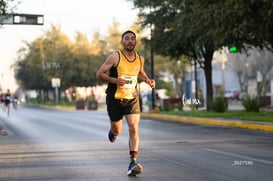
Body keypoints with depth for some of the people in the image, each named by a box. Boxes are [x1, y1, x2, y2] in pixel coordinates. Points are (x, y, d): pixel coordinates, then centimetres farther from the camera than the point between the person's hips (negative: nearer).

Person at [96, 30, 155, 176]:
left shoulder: (140, 59, 2)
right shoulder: (115, 57, -12)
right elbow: (99, 74, -10)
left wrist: (147, 80, 3)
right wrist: (115, 80, -25)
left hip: (132, 99, 2)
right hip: (114, 99, -2)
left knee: (134, 128, -16)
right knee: (117, 131, 12)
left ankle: (133, 162, -18)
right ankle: (112, 131, 52)